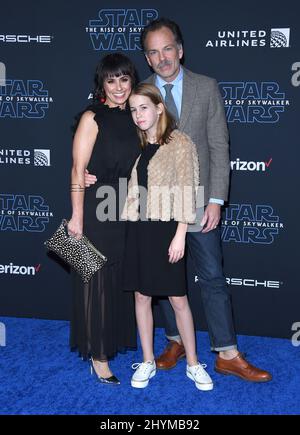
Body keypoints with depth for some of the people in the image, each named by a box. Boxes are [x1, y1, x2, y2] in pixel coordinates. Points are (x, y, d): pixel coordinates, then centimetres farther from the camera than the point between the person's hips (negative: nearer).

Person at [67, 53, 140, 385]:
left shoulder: (133, 118, 9)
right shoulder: (93, 118, -9)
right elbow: (78, 170, -12)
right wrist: (77, 216, -16)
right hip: (97, 211, -6)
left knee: (125, 280, 15)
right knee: (99, 282, 3)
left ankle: (120, 341, 32)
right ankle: (98, 357, 13)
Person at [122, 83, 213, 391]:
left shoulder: (180, 143, -6)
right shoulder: (137, 146, 12)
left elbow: (186, 190, -10)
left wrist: (180, 236, -15)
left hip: (165, 228, -5)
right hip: (139, 229, 5)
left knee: (178, 299, 1)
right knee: (141, 296, 9)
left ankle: (193, 364, 15)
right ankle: (147, 362, 21)